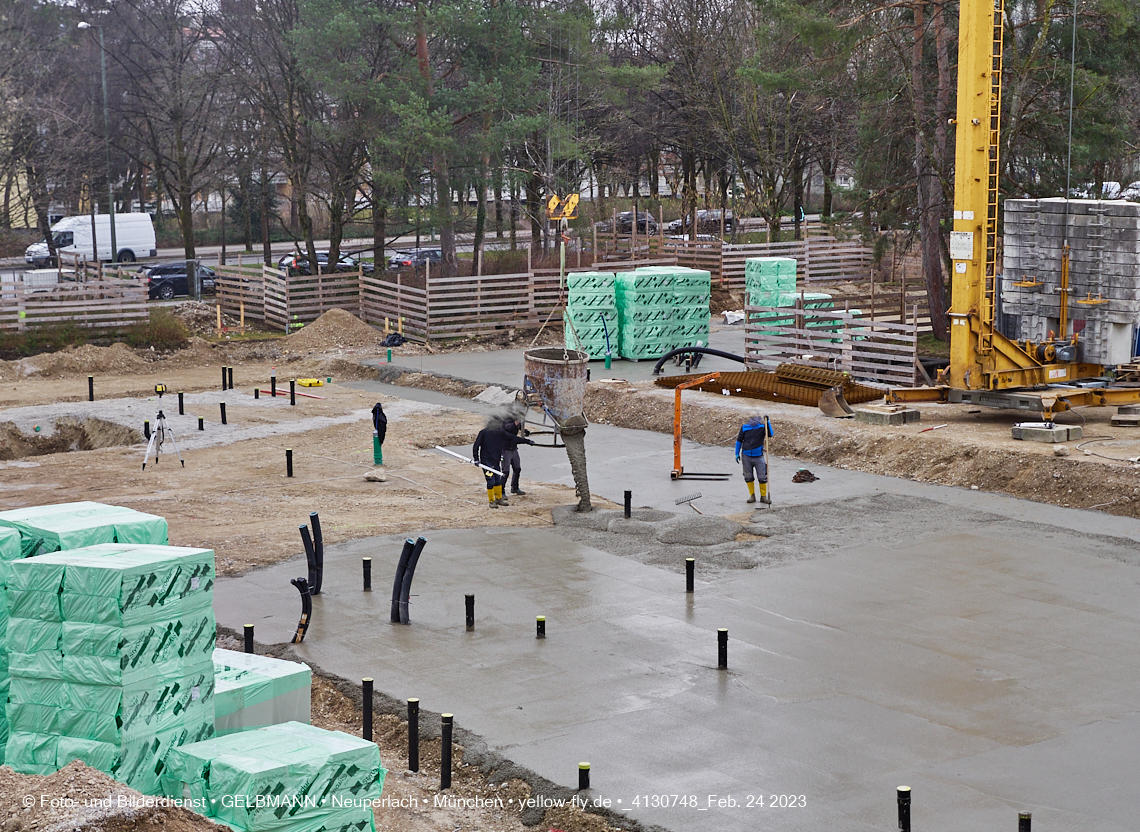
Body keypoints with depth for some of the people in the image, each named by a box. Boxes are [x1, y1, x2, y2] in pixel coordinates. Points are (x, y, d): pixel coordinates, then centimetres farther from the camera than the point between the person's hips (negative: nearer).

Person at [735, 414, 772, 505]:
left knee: (762, 477, -1)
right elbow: (739, 440, 8)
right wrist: (737, 453, 7)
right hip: (746, 456, 1)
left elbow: (770, 434, -22)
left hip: (758, 457, -1)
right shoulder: (744, 427, -2)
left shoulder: (762, 427, -4)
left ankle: (763, 496, 13)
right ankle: (752, 496, 21)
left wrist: (768, 422, -29)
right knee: (748, 477, 7)